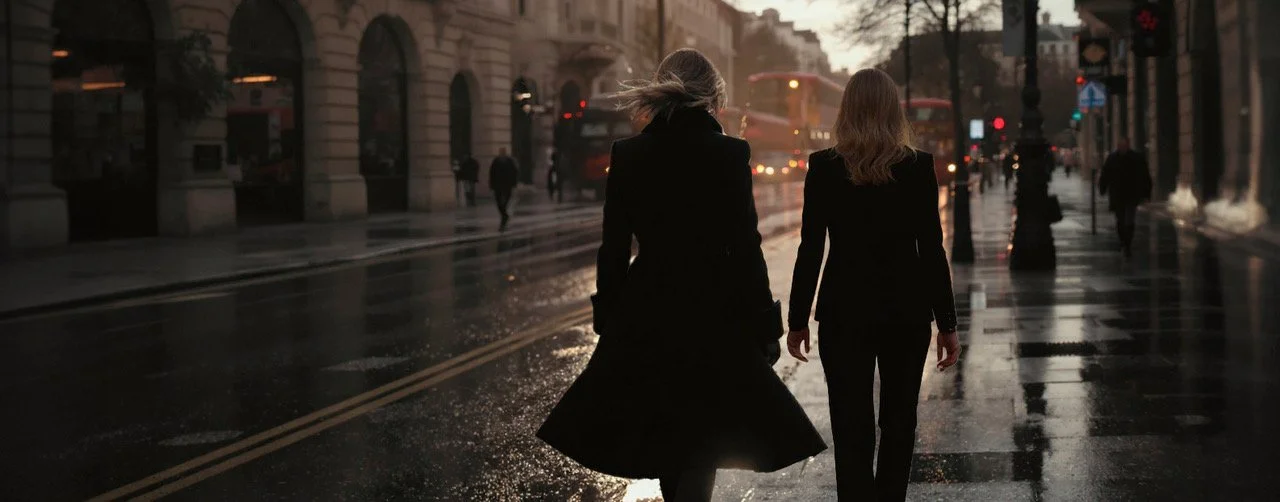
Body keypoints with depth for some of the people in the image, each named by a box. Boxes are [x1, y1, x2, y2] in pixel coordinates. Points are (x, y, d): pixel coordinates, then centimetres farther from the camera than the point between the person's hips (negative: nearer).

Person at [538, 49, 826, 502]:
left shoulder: (627, 155, 0)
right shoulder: (729, 154, -10)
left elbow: (613, 249, 2)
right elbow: (744, 247, -10)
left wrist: (608, 320, 11)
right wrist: (764, 325, -2)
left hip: (644, 316, 3)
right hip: (711, 312, -3)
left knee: (666, 441, 19)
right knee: (701, 451, 4)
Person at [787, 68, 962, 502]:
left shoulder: (823, 167, -6)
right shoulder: (918, 167, -5)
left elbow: (811, 249, -6)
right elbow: (932, 250, -5)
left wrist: (797, 320, 3)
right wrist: (947, 323, 2)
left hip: (844, 310, -1)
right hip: (905, 309, 1)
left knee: (852, 426, -1)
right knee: (899, 420, 18)